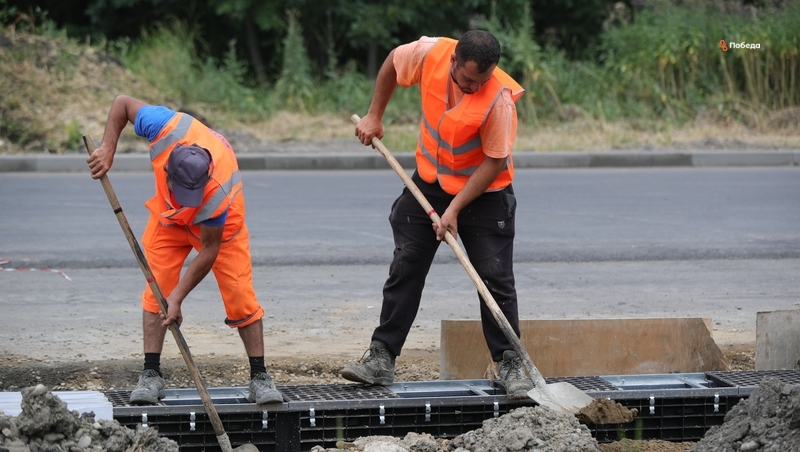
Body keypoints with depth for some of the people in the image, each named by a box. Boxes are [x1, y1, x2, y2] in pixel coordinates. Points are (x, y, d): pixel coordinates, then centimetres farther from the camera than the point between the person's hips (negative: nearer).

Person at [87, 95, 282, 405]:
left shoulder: (218, 192, -44)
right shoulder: (168, 129, -39)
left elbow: (209, 250, -32)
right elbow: (123, 103, -20)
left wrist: (177, 297, -30)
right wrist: (108, 150, -26)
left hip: (219, 224, -3)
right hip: (169, 216, 3)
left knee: (240, 297, -9)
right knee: (156, 288, -7)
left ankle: (259, 378, 2)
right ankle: (151, 374, -4)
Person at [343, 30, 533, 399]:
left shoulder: (498, 98, -30)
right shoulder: (431, 54, -20)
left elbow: (494, 162, -23)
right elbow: (393, 63, 3)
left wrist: (455, 209, -24)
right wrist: (374, 116, 5)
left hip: (484, 193, -4)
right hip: (429, 183, 4)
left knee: (496, 279, -5)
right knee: (404, 270, 3)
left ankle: (509, 364, 4)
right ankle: (381, 358, 7)